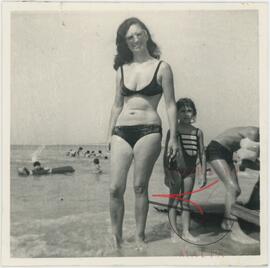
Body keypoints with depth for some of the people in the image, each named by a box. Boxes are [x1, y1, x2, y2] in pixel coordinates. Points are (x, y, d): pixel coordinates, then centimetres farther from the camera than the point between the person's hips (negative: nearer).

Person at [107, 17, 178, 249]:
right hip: (121, 132, 4)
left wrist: (173, 136, -4)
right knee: (115, 188, 0)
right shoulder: (122, 69, 13)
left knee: (140, 187, 3)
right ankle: (116, 235, 18)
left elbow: (170, 104, 1)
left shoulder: (161, 67, 2)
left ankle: (140, 236, 19)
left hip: (149, 131, -3)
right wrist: (110, 134, 15)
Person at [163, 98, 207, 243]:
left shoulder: (198, 132, 5)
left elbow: (202, 154, 8)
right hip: (175, 169, -3)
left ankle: (186, 232, 18)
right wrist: (167, 174, -9)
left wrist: (203, 174, 4)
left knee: (186, 202, 11)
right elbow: (166, 154, -4)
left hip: (190, 171, 3)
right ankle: (174, 232, 9)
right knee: (174, 201, 2)